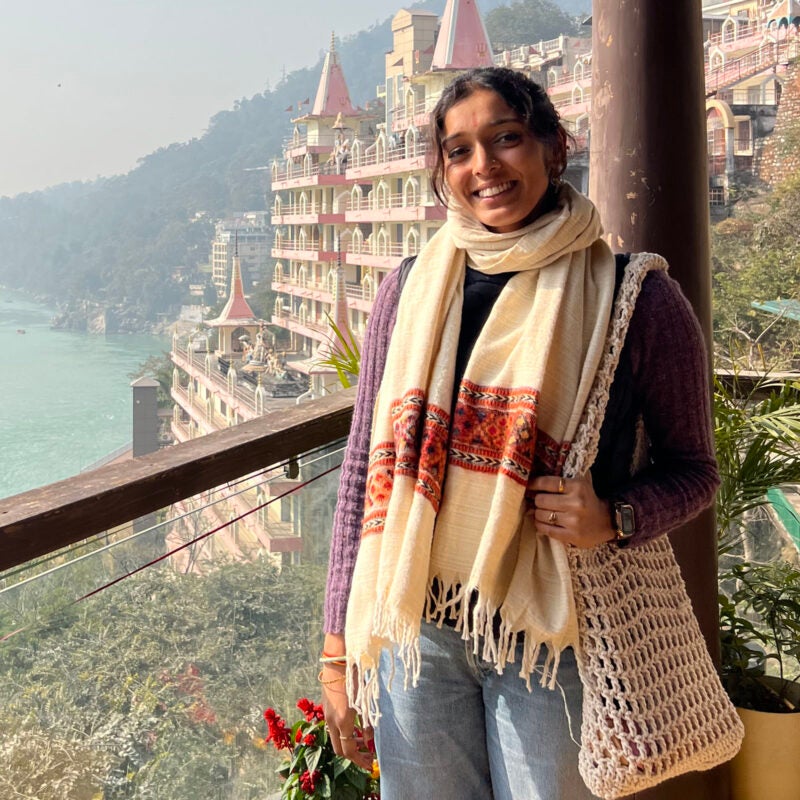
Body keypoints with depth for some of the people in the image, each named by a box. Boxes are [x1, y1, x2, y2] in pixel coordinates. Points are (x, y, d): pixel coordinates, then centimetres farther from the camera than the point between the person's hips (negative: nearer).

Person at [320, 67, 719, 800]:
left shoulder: (633, 296, -6)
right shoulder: (409, 292, 1)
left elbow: (692, 469, 4)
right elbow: (365, 470, 4)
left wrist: (616, 517, -18)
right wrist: (338, 649, 4)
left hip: (553, 635, -2)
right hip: (415, 628, 2)